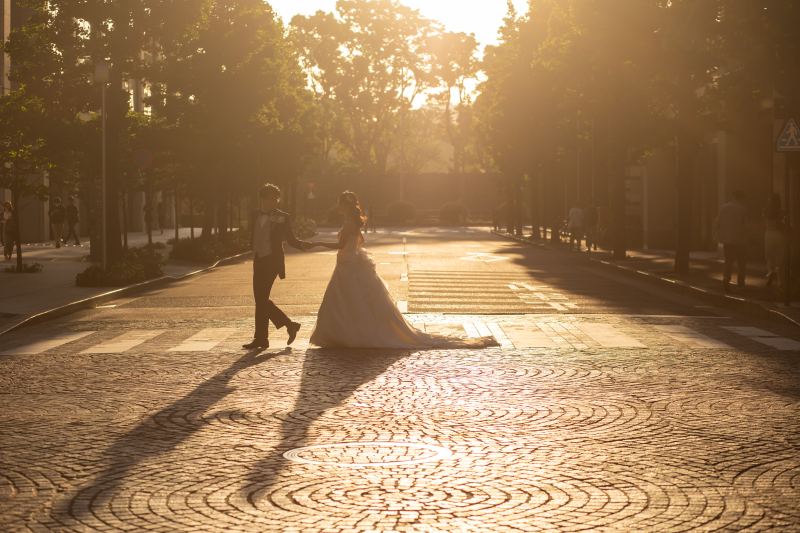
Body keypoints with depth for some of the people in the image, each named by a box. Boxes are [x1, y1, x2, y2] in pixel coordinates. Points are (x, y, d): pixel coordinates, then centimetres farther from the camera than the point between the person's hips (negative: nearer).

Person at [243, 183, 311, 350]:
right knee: (261, 300, 9)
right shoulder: (255, 215, 12)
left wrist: (302, 244, -18)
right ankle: (290, 325, 19)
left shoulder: (282, 218, -2)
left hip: (272, 262, -6)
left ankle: (261, 338, 0)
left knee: (261, 299, -8)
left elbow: (290, 239, 0)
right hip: (258, 261, 6)